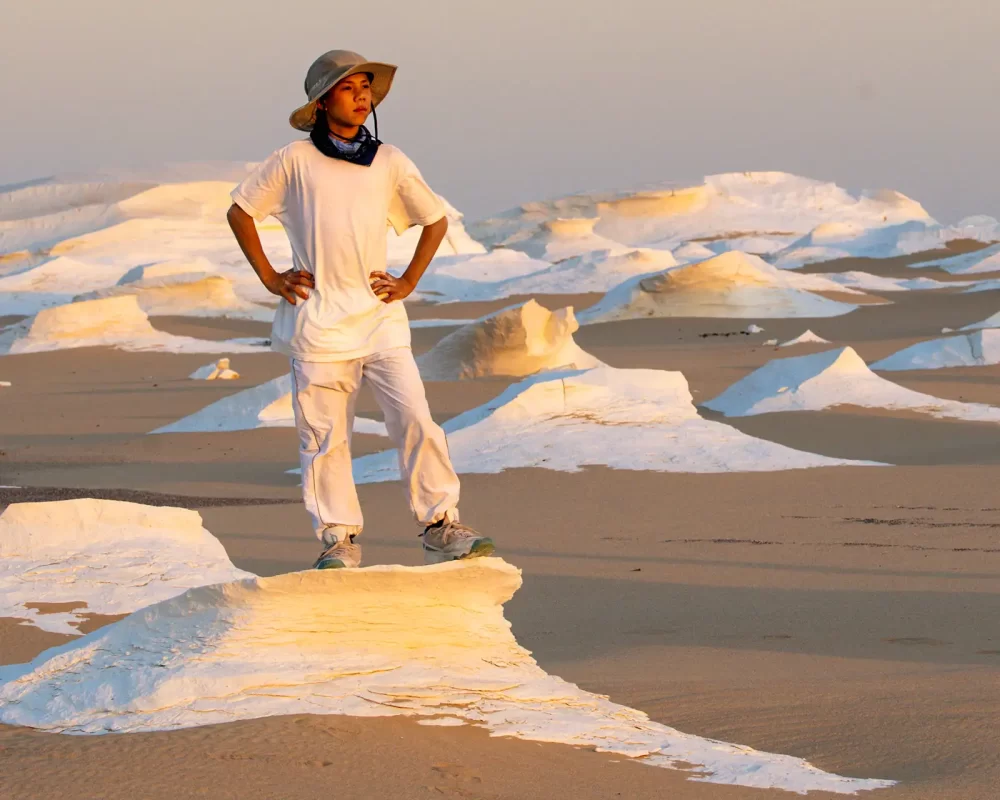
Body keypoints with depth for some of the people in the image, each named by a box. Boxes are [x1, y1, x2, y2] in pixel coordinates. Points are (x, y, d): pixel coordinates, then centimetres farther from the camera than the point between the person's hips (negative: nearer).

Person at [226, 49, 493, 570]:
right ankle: (338, 539, 9)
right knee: (324, 436, 0)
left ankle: (440, 527, -5)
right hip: (318, 320, -1)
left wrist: (408, 282, 9)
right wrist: (269, 277, 4)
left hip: (379, 317, 1)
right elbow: (240, 211, 11)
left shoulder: (389, 163, 6)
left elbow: (436, 220, 18)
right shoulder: (294, 161, 1)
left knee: (415, 419, -11)